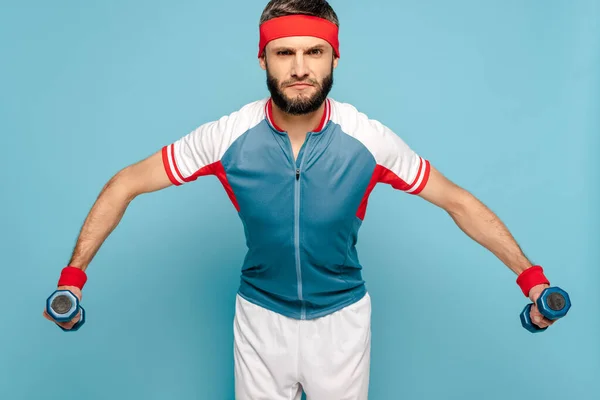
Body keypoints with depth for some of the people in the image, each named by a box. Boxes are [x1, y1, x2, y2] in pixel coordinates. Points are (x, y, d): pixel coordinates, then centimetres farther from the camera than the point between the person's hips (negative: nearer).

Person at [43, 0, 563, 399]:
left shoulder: (369, 139, -18)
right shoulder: (228, 137, -17)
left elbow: (460, 203, -8)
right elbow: (125, 184, -8)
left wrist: (530, 276, -12)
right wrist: (73, 275, -13)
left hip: (342, 317, 0)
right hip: (261, 316, 0)